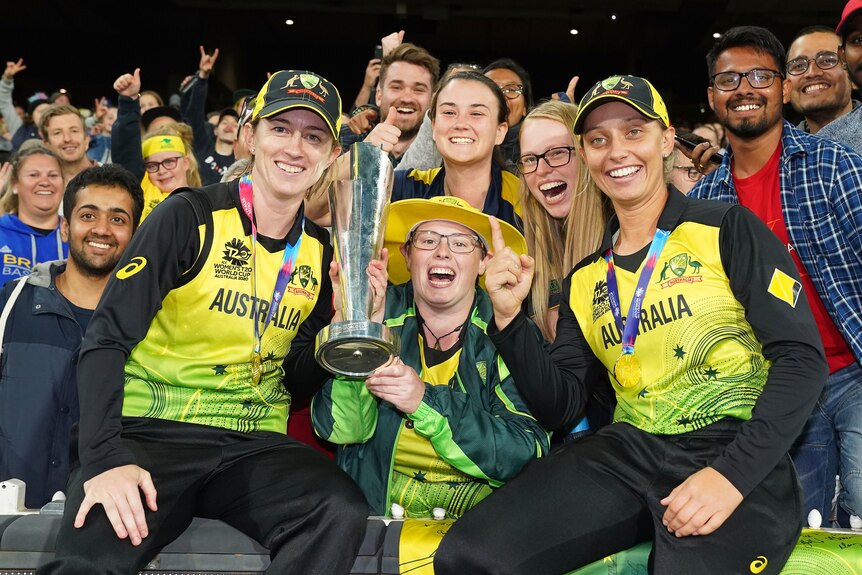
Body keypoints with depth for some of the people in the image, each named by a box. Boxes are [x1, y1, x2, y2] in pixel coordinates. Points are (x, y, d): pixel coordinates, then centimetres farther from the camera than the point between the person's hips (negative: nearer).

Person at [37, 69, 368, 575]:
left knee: (342, 513, -28)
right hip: (151, 435, -5)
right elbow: (107, 339, -10)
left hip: (253, 445, 5)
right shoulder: (191, 217, -5)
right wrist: (105, 458, -23)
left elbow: (297, 383, 12)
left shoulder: (321, 253, 9)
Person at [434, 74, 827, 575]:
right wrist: (510, 319, -4)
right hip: (630, 452, 4)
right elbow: (560, 408, 11)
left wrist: (732, 473, -18)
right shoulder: (585, 280, 15)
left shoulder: (726, 229, 2)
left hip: (738, 451, -3)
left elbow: (802, 357, -6)